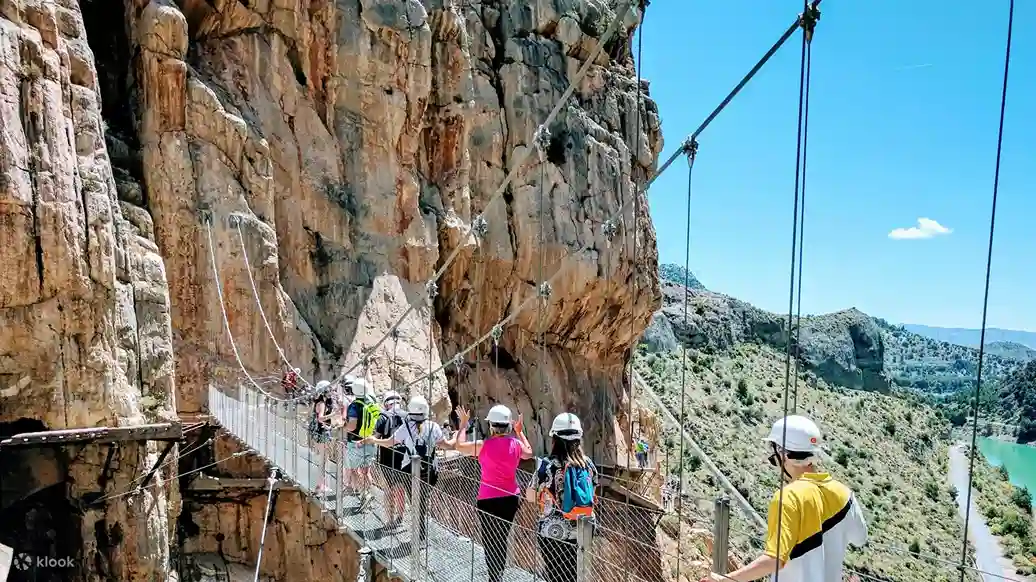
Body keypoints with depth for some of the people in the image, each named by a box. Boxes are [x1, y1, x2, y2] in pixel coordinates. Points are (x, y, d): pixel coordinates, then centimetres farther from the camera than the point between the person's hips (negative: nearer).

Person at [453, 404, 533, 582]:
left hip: (488, 499, -4)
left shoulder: (483, 445, -16)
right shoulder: (516, 443, -6)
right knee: (502, 539, 19)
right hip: (511, 498, 4)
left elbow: (459, 445, -2)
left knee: (490, 541, 7)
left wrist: (463, 424, 9)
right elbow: (529, 453, 17)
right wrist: (519, 431, 22)